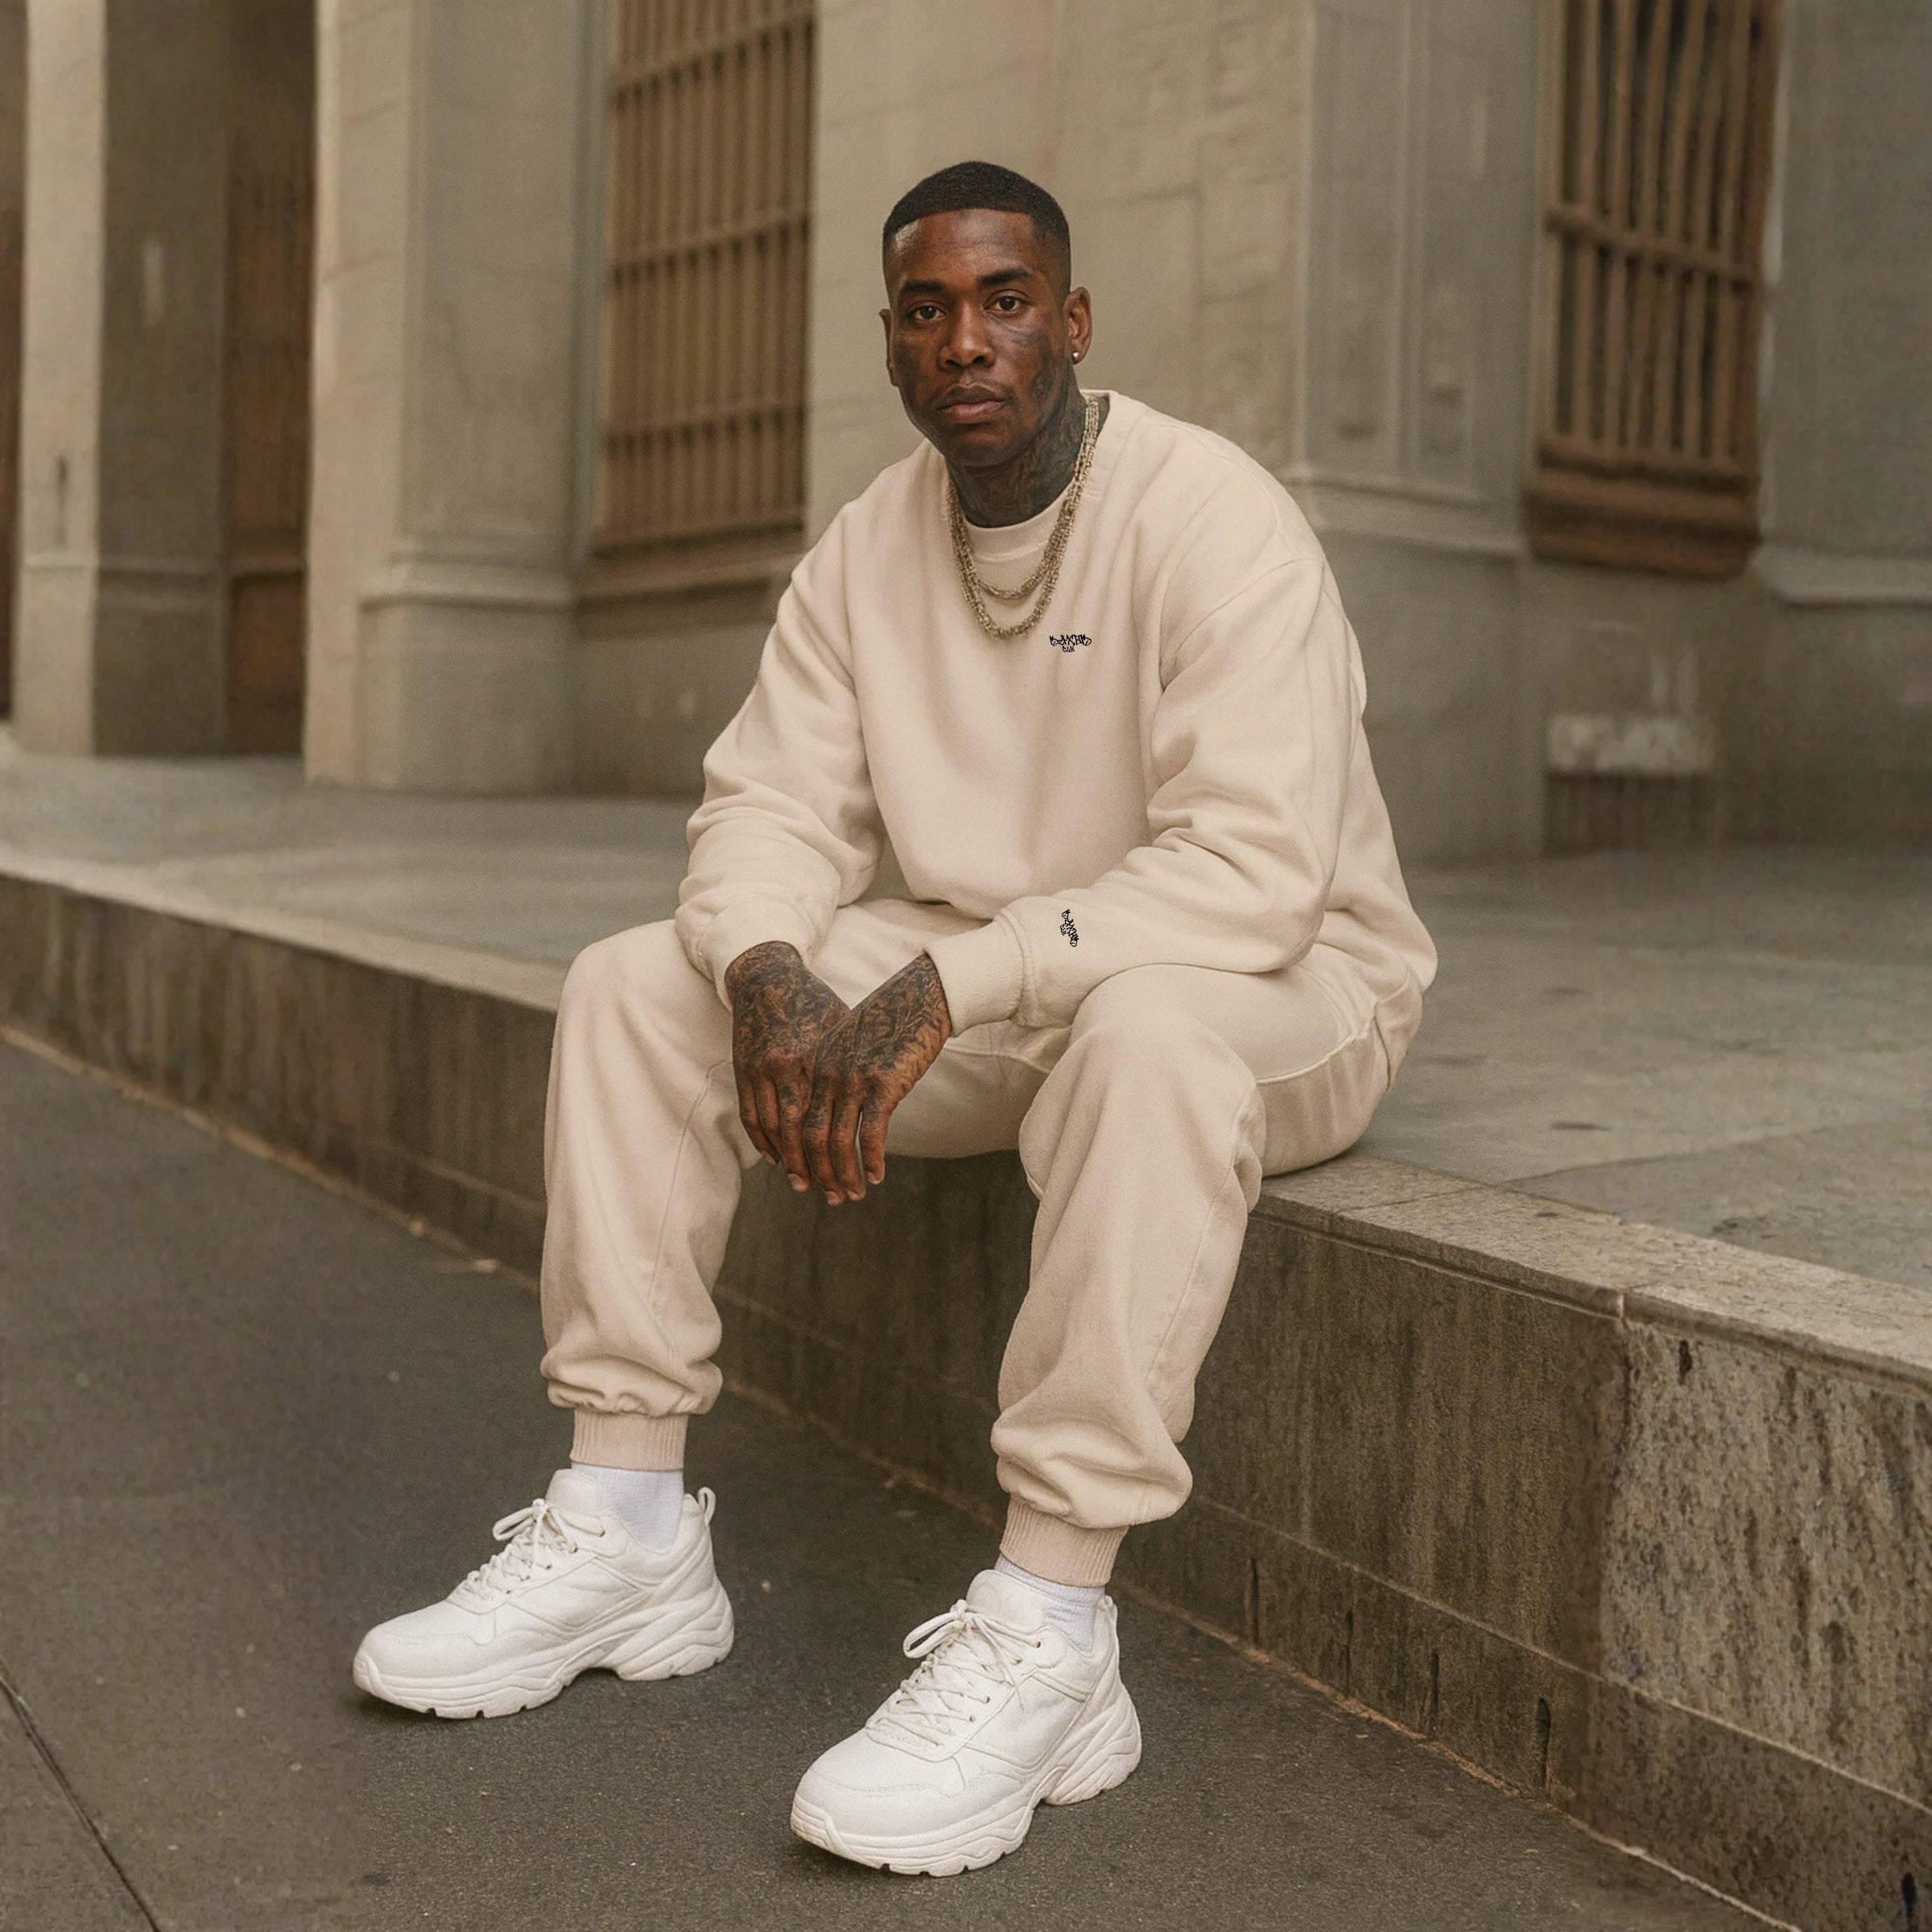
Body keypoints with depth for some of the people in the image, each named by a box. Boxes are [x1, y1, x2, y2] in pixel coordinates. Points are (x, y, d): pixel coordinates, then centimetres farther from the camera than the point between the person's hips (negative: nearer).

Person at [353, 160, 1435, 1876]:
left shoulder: (1211, 517, -19)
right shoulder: (873, 546, 3)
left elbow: (1257, 867, -29)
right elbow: (774, 803, 0)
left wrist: (948, 986, -37)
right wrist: (768, 973, -24)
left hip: (1284, 981, -6)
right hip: (988, 990, 6)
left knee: (1145, 1034, -42)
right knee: (634, 985, -7)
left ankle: (1046, 1638, -35)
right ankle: (627, 1533, -7)